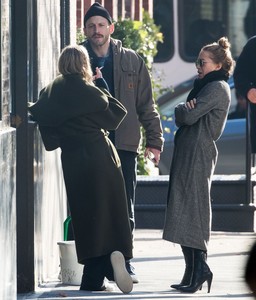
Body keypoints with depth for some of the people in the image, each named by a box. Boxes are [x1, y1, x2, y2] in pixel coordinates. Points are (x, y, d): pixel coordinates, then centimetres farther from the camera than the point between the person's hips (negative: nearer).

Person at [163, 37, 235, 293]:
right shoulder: (205, 86, 23)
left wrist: (182, 109, 4)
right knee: (186, 208, 8)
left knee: (191, 208, -12)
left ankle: (199, 268, -13)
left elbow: (188, 116, -17)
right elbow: (181, 118, 17)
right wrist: (185, 110, -5)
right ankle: (194, 271, 10)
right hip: (188, 153, 10)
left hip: (198, 153, -10)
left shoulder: (217, 88, -9)